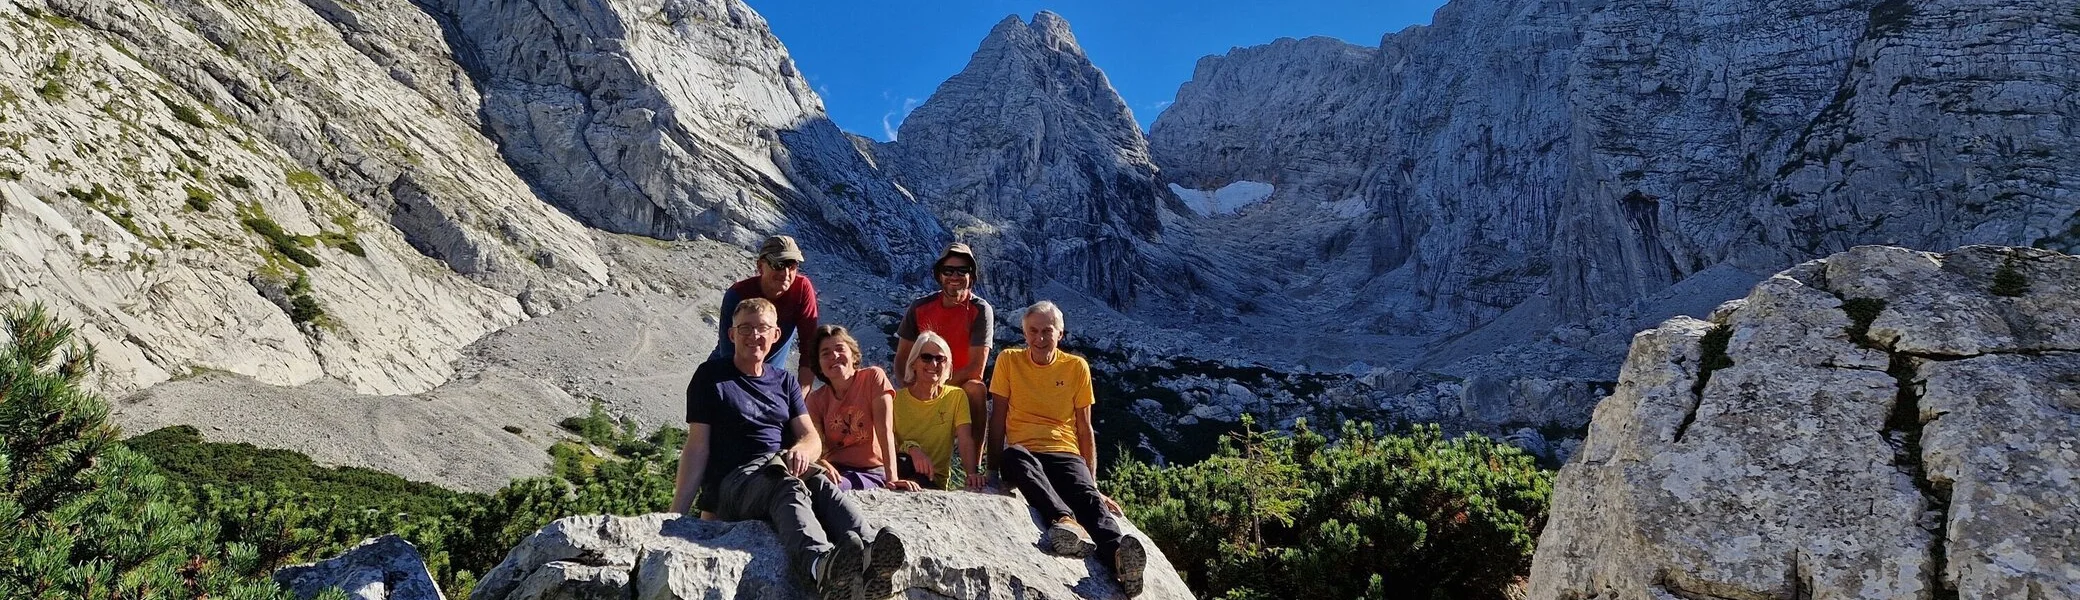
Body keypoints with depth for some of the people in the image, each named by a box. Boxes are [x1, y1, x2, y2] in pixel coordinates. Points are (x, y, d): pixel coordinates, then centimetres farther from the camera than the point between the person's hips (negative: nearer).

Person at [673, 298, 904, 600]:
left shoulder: (785, 381, 20)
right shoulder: (711, 377, 8)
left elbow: (812, 438, 9)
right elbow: (697, 447, 1)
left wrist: (802, 449, -17)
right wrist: (676, 516, -9)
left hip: (784, 470, 4)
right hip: (733, 481, -4)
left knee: (821, 484, -33)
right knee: (788, 488, -38)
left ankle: (870, 551, -62)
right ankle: (822, 565, -70)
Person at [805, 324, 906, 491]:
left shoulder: (873, 377, -2)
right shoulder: (816, 399, 9)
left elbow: (885, 430, -12)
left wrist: (891, 478, -23)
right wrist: (824, 464, -30)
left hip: (872, 472, -3)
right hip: (836, 470, 3)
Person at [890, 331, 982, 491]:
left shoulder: (956, 397, 6)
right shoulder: (896, 398, 5)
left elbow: (965, 439, -8)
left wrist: (973, 472, -27)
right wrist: (911, 448, -27)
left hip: (937, 481, 1)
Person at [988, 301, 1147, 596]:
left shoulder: (1077, 367, 11)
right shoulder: (1008, 360, 8)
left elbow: (1084, 429, 12)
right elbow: (999, 416, 9)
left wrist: (1093, 483, 8)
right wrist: (996, 462, -2)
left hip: (1065, 453, 1)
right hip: (1024, 451, -1)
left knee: (1087, 494, -32)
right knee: (1015, 457, -39)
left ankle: (1116, 551, -61)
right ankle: (1064, 521, -61)